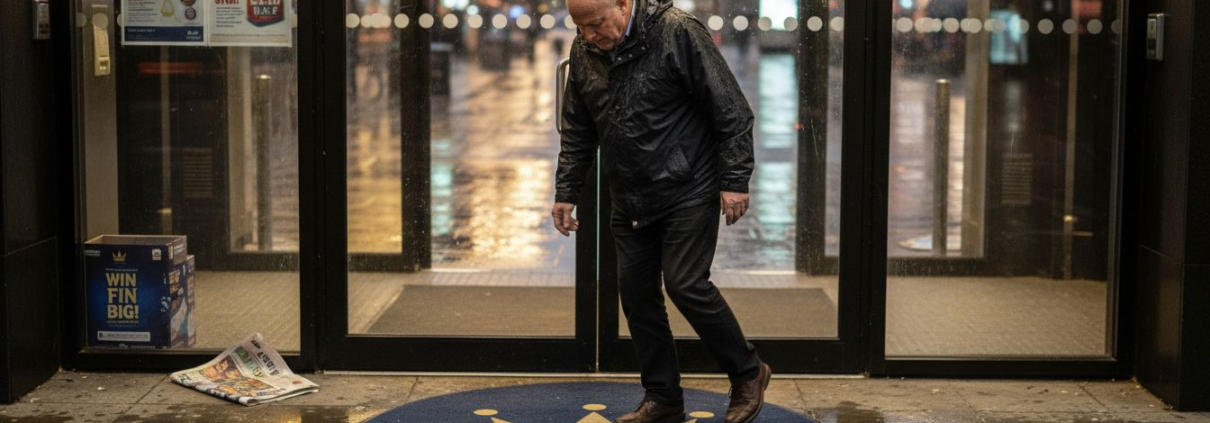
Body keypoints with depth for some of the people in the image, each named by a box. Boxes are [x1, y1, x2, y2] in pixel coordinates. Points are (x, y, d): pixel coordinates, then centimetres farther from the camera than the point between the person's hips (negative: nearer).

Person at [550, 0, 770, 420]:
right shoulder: (584, 51, 2)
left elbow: (731, 110, -15)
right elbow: (577, 130, 14)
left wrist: (735, 180, -17)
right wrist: (566, 191, 10)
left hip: (688, 192, -6)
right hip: (629, 200, 7)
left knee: (686, 285, -11)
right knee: (636, 292, 6)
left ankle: (748, 374, 10)